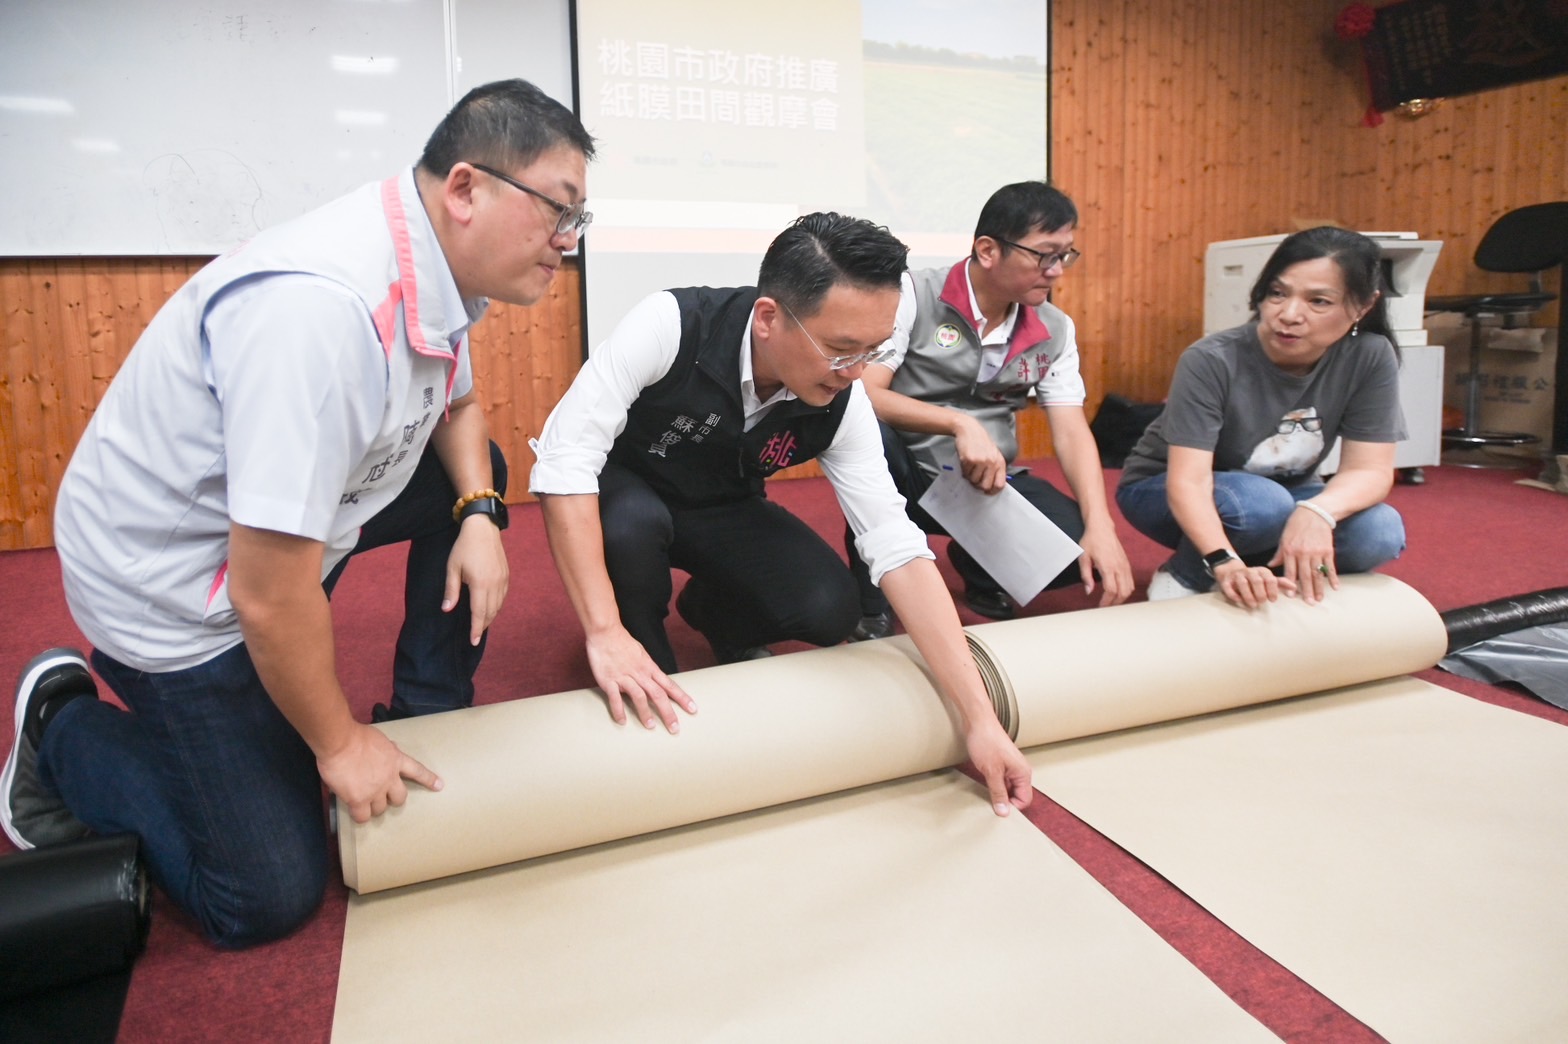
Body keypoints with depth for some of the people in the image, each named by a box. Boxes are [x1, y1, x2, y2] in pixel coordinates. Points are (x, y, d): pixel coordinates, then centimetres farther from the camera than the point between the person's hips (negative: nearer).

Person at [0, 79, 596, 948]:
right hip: (170, 592, -8)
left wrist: (479, 514, -8)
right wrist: (339, 743, -15)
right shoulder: (320, 308, -36)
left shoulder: (441, 264, -9)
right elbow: (267, 596, -31)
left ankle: (429, 717, 16)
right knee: (269, 897, -2)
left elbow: (455, 403, 12)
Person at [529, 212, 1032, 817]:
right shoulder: (670, 326, -34)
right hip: (625, 491, -2)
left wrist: (979, 719, -27)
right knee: (633, 524, -38)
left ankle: (711, 613, 15)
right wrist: (604, 631, -42)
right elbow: (565, 458, -36)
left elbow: (898, 549, -23)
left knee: (830, 609, -20)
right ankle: (646, 678, -5)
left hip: (723, 510, 3)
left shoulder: (841, 404, -21)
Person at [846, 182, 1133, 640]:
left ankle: (982, 569, 15)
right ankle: (873, 601, -14)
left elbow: (1071, 432, -4)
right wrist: (961, 423, -35)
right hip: (906, 474, -3)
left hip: (988, 482, 4)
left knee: (1082, 547, -20)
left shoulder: (1055, 330, 0)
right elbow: (862, 395, -23)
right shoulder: (914, 296, -14)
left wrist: (1101, 526, -20)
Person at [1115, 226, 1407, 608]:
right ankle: (1184, 576, -8)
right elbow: (1188, 481, -36)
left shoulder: (1371, 358, -18)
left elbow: (1370, 469, -19)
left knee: (1380, 534, -23)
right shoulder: (1212, 361, -29)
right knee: (1263, 503, -35)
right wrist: (1226, 563, -53)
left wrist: (1317, 511, -42)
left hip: (1281, 494, 4)